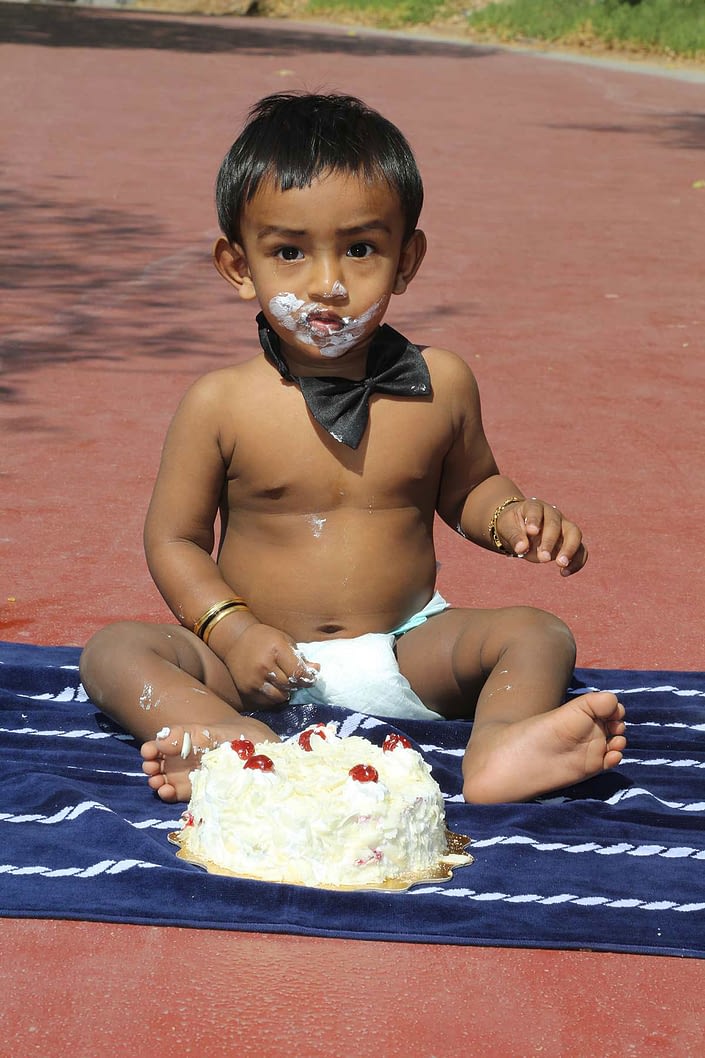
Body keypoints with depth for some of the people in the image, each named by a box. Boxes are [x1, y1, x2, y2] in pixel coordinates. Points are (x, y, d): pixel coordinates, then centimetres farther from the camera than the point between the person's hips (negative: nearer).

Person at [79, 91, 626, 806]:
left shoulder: (439, 384, -1)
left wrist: (511, 519, -7)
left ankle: (499, 746, -48)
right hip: (264, 662, -1)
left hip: (406, 654, 2)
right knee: (114, 650, -22)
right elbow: (173, 539, 0)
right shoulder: (220, 404, -8)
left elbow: (467, 489, 17)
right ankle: (246, 744, -46)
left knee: (536, 634, -20)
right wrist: (233, 632, -17)